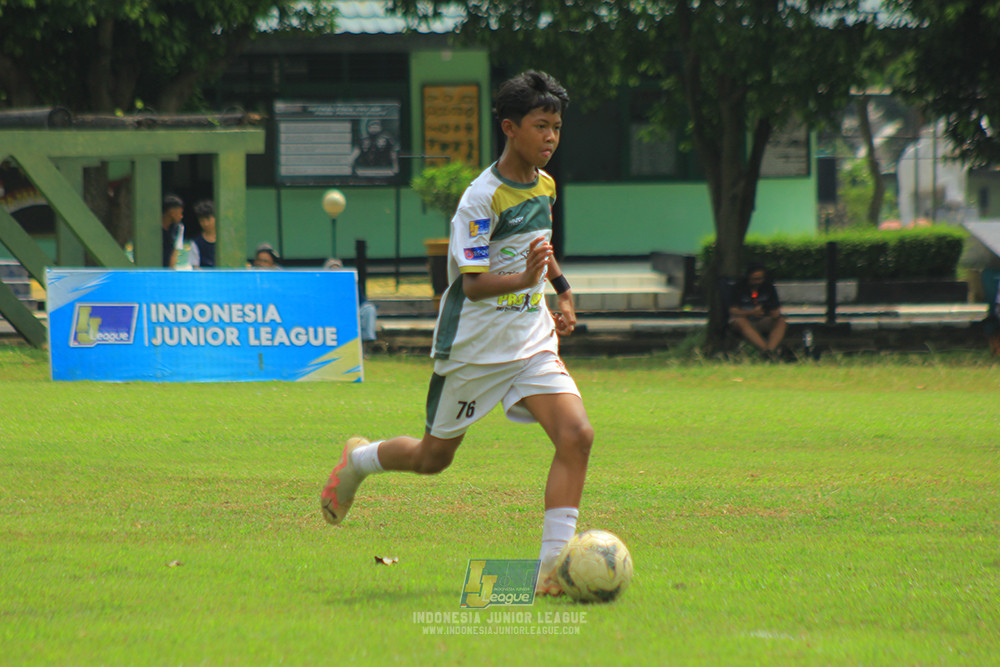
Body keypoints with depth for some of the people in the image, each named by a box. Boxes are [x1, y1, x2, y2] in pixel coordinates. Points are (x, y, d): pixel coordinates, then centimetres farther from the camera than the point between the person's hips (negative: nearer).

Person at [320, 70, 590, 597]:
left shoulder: (544, 185, 6)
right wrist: (524, 278, -40)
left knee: (576, 435, -18)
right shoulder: (482, 197, -18)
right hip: (474, 349, -6)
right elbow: (472, 282, -24)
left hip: (532, 341, 6)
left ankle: (553, 569, -18)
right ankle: (359, 460, 43)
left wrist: (562, 289, 27)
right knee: (433, 458, 9)